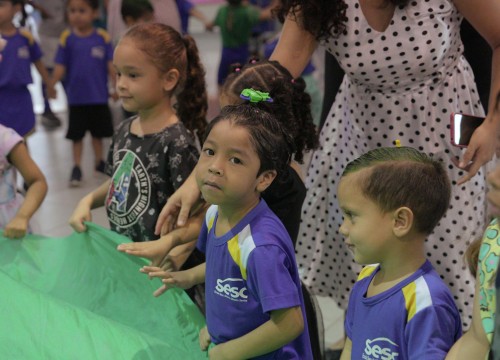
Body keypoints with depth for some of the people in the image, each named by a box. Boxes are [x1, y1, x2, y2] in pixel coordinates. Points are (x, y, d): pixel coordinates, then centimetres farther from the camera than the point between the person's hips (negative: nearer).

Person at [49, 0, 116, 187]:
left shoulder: (102, 37, -8)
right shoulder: (67, 38, -8)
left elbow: (111, 66, -4)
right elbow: (60, 66, -7)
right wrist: (51, 85, -19)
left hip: (99, 96, 1)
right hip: (76, 96, -1)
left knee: (98, 132, 17)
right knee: (77, 134, 8)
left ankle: (99, 162, 33)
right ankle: (76, 167, 16)